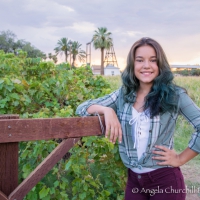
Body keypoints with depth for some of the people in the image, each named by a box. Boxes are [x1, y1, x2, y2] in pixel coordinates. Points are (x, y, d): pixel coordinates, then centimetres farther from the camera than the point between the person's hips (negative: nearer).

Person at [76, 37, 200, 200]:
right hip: (133, 178, 4)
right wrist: (106, 110, -16)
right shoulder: (123, 95, 2)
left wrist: (181, 159, -10)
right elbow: (82, 108, 2)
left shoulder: (174, 95, -8)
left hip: (165, 179, -3)